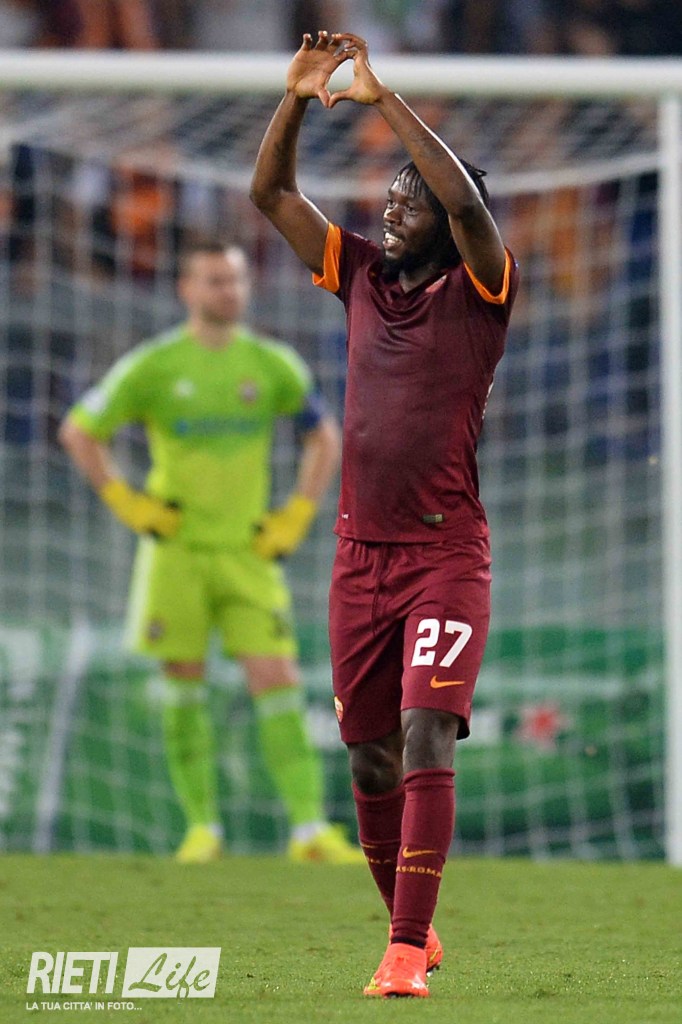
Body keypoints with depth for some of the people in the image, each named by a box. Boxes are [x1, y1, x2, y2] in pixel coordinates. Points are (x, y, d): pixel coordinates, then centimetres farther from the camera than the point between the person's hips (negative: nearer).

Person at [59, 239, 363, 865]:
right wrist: (126, 504, -2)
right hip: (177, 550, -1)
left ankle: (310, 827, -11)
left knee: (277, 682, -8)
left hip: (249, 551, 1)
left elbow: (325, 438, 16)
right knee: (185, 683, 1)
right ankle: (202, 826, 11)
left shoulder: (272, 366, 3)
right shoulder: (154, 367, -3)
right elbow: (79, 432, 6)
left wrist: (295, 517, 6)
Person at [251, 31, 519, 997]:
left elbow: (466, 201, -23)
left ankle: (407, 954, -21)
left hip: (447, 555, -6)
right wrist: (297, 97, -5)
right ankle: (407, 929, 26)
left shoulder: (479, 289, -4)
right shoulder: (363, 275, 11)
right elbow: (270, 194, 9)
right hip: (360, 555, 6)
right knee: (370, 759, 10)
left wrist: (384, 99, -20)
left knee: (427, 739, -17)